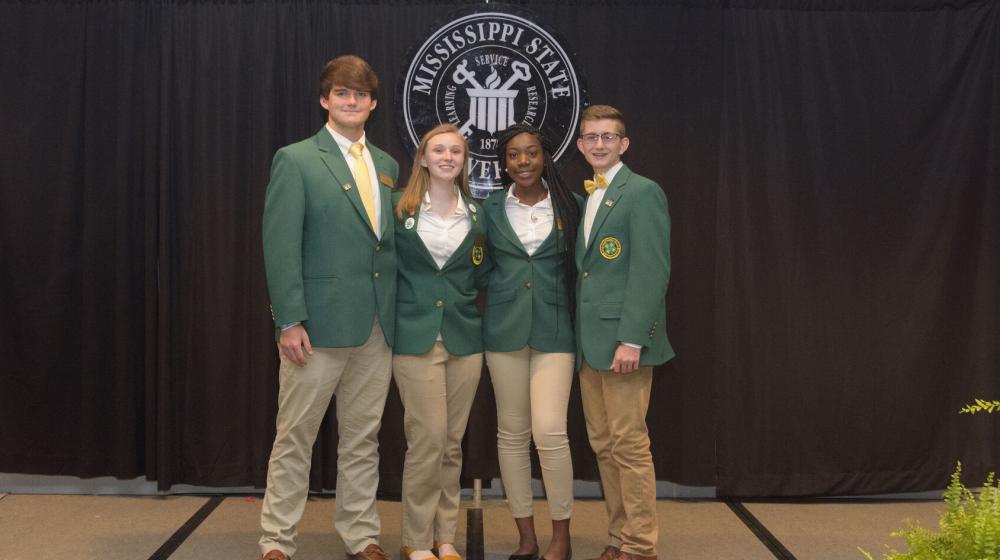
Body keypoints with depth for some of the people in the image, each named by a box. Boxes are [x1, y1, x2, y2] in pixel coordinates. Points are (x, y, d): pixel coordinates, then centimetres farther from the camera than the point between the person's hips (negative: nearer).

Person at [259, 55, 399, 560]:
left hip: (378, 327, 5)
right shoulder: (296, 160, -3)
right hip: (319, 324, -5)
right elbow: (280, 246, -9)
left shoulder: (387, 166, 14)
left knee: (363, 439, 13)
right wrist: (290, 320, -15)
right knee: (294, 438, 4)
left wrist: (396, 312, 9)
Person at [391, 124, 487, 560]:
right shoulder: (398, 208, 0)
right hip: (415, 338, -3)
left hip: (464, 338, 4)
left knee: (452, 443, 8)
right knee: (428, 439, -6)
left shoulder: (475, 214, 10)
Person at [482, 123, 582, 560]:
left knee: (550, 431, -11)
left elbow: (581, 266, 7)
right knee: (512, 432, 5)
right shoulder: (491, 208, 7)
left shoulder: (571, 205, 3)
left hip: (554, 327, -2)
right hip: (504, 327, 2)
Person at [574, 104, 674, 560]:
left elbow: (651, 271, -14)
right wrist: (579, 337, 11)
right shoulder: (587, 198, 19)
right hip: (589, 342, 8)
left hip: (623, 338, -8)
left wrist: (632, 339, -20)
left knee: (629, 444, -4)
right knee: (603, 445, 11)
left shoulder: (642, 192, -6)